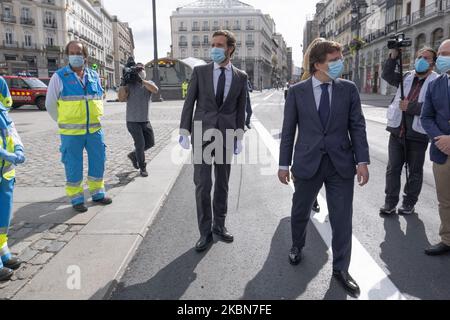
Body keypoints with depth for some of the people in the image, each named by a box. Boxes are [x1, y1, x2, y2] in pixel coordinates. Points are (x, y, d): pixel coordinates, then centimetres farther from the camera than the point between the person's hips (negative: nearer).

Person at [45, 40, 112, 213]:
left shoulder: (94, 76, 7)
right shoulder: (59, 77, -4)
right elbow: (50, 104, 2)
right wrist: (64, 123, 5)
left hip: (95, 129, 4)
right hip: (71, 132, -4)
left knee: (98, 162, 11)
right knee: (73, 166, 4)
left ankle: (97, 193, 28)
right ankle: (76, 198, 18)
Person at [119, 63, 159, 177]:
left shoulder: (149, 83, 5)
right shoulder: (130, 85, -2)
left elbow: (155, 90, -19)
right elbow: (121, 97, -18)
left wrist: (142, 80, -26)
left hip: (145, 121, 4)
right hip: (133, 121, -4)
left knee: (150, 143, 11)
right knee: (140, 144, -8)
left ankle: (134, 155, 34)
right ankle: (142, 168, 9)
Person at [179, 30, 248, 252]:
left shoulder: (241, 77, 6)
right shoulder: (200, 71, 3)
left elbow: (241, 109, 8)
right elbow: (189, 103, 3)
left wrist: (239, 136, 3)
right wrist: (184, 132, -3)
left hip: (226, 135, 2)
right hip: (202, 134, -1)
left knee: (222, 183, 10)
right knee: (202, 184, -3)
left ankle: (219, 225, 26)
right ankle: (205, 231, 10)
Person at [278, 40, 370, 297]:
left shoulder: (349, 89, 2)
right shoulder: (297, 92, -1)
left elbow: (357, 126, 2)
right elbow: (288, 130, 1)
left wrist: (362, 161, -6)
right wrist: (284, 164, 0)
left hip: (341, 164, 1)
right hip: (308, 163, 0)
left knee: (342, 219, 6)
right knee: (300, 212, 15)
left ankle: (341, 269, 24)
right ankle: (297, 246, 45)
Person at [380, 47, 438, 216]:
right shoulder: (407, 77, 11)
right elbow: (387, 75, 3)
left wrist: (410, 106, -18)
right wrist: (393, 56, -7)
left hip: (417, 134, -4)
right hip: (397, 131, 4)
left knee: (415, 171, 8)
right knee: (393, 168, 7)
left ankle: (409, 202, 22)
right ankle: (390, 202, 16)